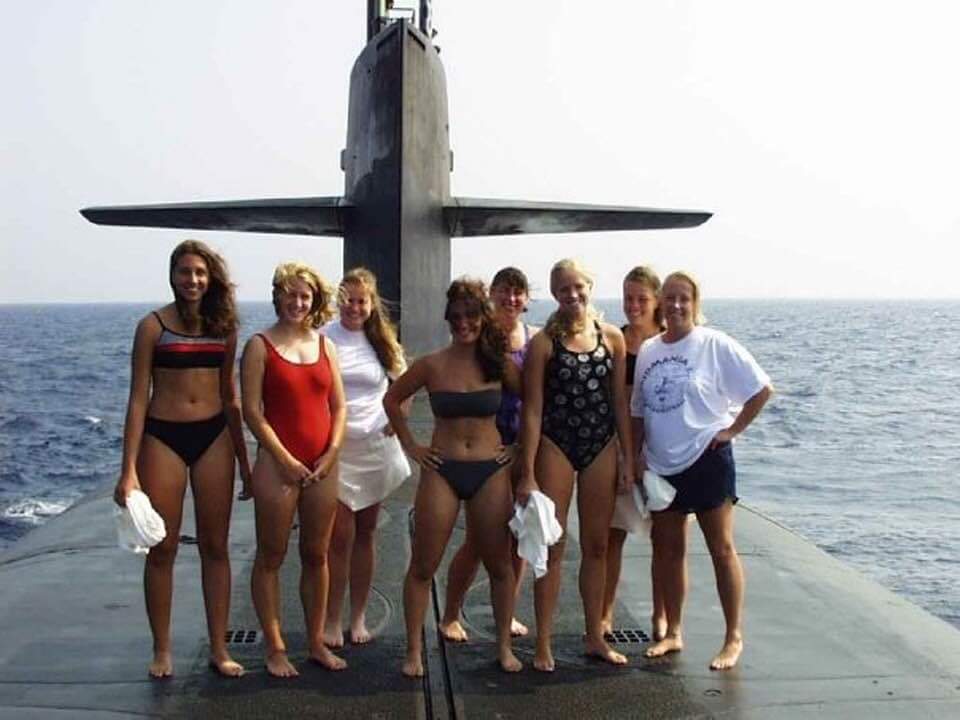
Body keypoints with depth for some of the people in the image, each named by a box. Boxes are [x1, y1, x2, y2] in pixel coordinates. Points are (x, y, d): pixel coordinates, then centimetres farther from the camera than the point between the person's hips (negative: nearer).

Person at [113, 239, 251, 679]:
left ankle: (219, 649, 16)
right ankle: (162, 651, 18)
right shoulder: (153, 326, -4)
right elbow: (138, 398, -5)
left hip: (213, 437, 3)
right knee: (162, 549, 5)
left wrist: (243, 459, 12)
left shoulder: (223, 326, 6)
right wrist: (129, 469, -10)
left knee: (215, 547, 7)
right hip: (163, 438, -3)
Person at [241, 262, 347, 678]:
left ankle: (317, 642, 22)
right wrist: (286, 460, -12)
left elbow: (338, 406, 11)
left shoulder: (324, 345, 11)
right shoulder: (260, 345, -2)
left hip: (322, 466, 4)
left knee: (316, 555, 11)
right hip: (278, 464, -4)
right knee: (271, 557, 4)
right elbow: (252, 411, -8)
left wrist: (331, 454, -3)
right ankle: (274, 648, 13)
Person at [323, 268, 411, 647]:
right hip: (333, 448, -3)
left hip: (374, 447, 3)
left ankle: (358, 617, 22)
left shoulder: (383, 341, 5)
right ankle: (331, 621, 9)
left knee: (365, 533, 11)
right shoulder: (323, 339, -6)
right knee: (339, 536, -3)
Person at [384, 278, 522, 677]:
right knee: (422, 566, 1)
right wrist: (410, 445, 5)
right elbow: (392, 399, 10)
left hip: (491, 471, 1)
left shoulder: (499, 364, -2)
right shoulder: (431, 365, -3)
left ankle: (504, 647, 24)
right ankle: (414, 651, 14)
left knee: (499, 564, 9)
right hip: (441, 471, -1)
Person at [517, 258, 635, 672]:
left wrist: (628, 459, 4)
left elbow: (620, 402, 7)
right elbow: (532, 410, -7)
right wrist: (527, 473, -10)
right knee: (552, 546, 2)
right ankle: (543, 643, 12)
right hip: (556, 447, -3)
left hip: (601, 448, 3)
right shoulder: (544, 343, -6)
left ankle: (595, 637, 25)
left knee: (596, 547, 12)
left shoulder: (612, 338, 3)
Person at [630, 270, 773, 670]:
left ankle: (734, 638, 13)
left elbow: (762, 389, -9)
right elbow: (639, 411, 13)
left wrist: (733, 428, -10)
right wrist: (636, 456, 7)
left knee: (721, 550, 2)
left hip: (706, 459, -5)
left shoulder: (715, 345, -9)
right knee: (668, 550, 13)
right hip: (661, 464, 6)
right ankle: (673, 633, 25)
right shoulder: (648, 350, 6)